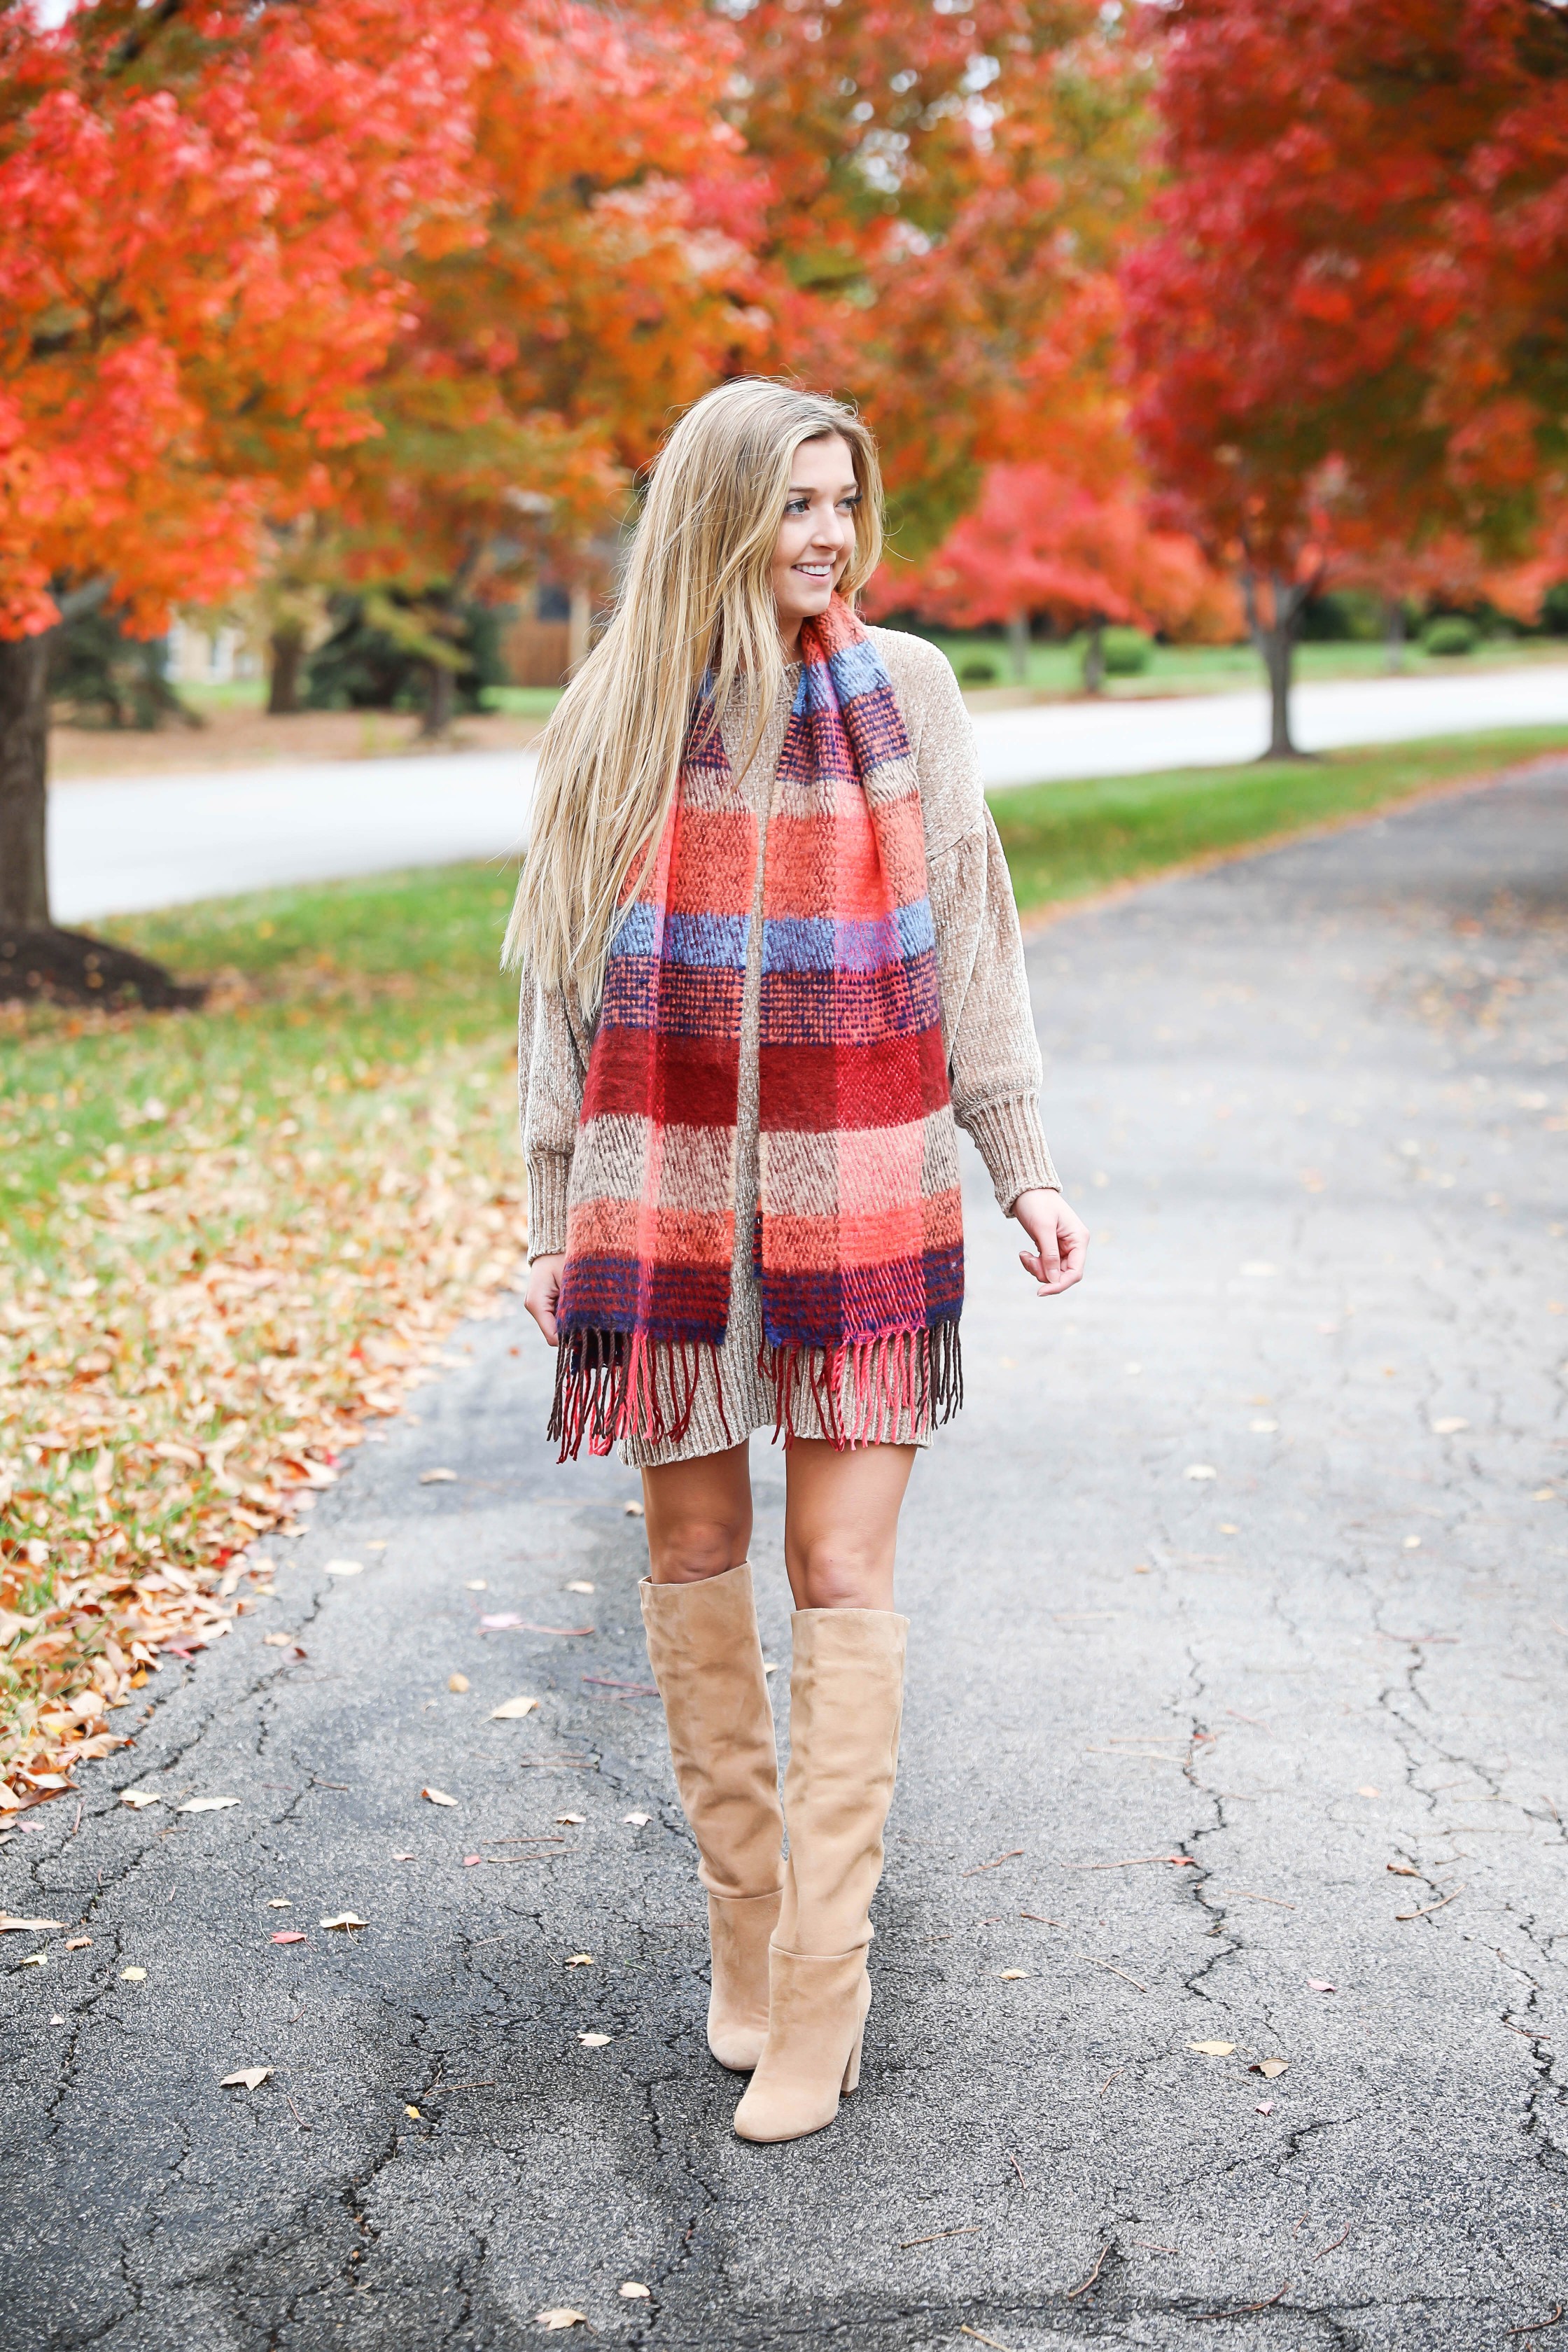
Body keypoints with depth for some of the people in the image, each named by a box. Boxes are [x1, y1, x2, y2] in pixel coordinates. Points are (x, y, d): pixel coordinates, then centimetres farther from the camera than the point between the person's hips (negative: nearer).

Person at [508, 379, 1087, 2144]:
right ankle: (742, 1934, 24)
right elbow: (567, 984, 7)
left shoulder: (904, 693, 2)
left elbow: (967, 952, 7)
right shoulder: (614, 723, 2)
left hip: (860, 1202, -1)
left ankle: (821, 1996, 4)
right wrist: (555, 1222, 6)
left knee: (842, 1580, -3)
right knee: (695, 1560, 8)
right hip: (666, 1201, 1)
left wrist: (1024, 1168, 4)